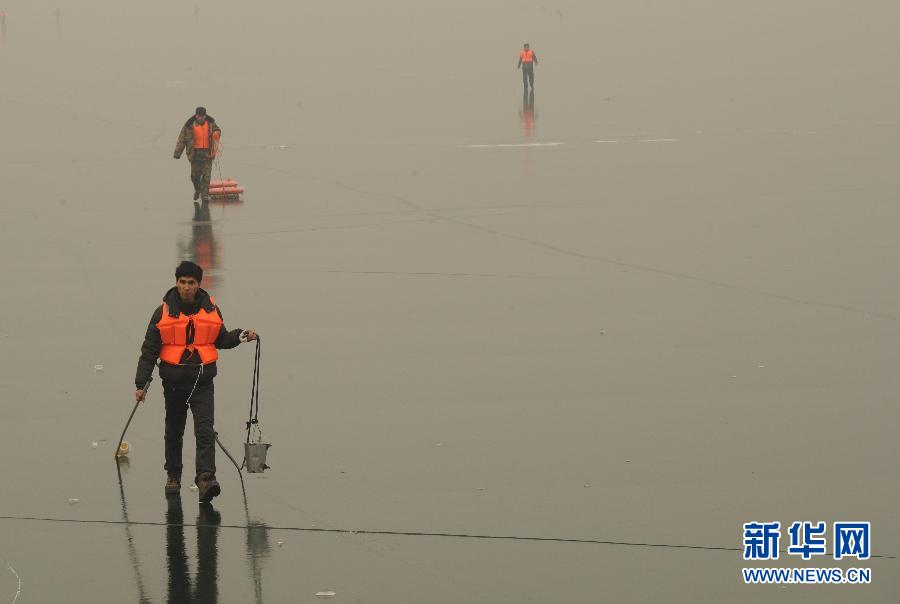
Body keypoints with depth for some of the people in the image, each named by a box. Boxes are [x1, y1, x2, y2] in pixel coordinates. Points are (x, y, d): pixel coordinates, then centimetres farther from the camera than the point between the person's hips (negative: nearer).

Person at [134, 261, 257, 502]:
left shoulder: (211, 310, 2)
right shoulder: (163, 312, -3)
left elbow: (221, 339, 18)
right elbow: (149, 350, 0)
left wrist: (241, 336, -2)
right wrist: (141, 384, -3)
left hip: (202, 381, 0)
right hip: (174, 381, 0)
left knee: (205, 430, -14)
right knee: (174, 431, 13)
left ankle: (205, 478, -21)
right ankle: (173, 475, 31)